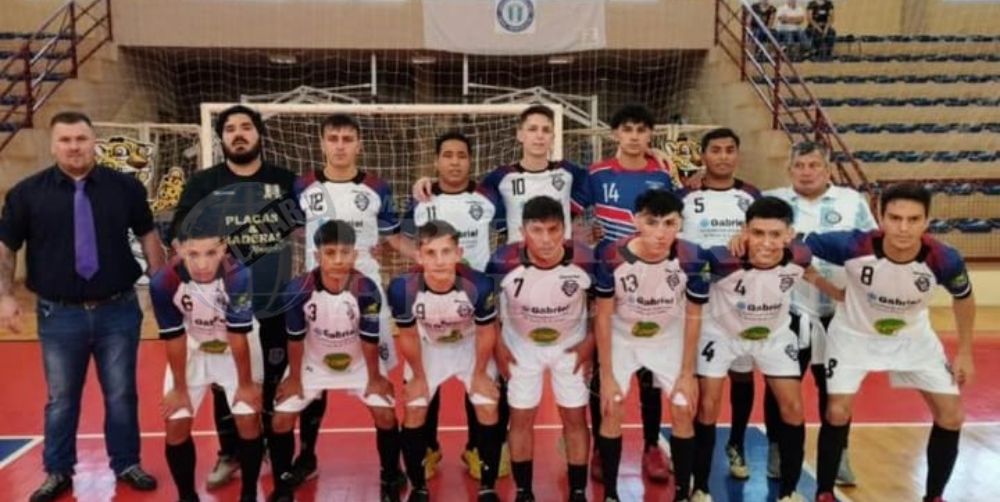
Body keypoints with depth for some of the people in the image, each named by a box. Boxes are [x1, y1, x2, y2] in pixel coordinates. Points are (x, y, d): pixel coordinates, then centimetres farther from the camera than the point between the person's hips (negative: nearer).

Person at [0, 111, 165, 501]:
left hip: (119, 311, 0)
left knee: (121, 395, 11)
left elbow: (148, 236, 7)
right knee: (61, 399, 14)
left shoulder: (125, 186, 1)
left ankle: (127, 464, 28)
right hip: (59, 315, 0)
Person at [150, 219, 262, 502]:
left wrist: (246, 384, -14)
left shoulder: (238, 277, -36)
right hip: (191, 351, 2)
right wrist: (179, 388, -7)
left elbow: (238, 336, -25)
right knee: (176, 424, -2)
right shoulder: (163, 283, -30)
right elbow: (174, 339, -17)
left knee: (248, 419, -8)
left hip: (235, 351, -1)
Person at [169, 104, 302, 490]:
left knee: (275, 378, 11)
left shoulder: (285, 181, 3)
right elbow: (180, 237, -1)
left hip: (276, 300, 0)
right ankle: (229, 454, 27)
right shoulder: (203, 183, 2)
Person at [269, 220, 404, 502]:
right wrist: (294, 377, -5)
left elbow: (370, 338, -17)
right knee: (281, 419, -4)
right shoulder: (298, 290, -28)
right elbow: (295, 337, -14)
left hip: (359, 362, 0)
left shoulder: (367, 290, -30)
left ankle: (391, 479, 13)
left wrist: (374, 377, -8)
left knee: (385, 414, -10)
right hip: (312, 362, 1)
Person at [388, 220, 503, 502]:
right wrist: (418, 377, -5)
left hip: (471, 347, 0)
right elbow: (408, 337, -16)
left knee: (489, 411, -5)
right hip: (428, 349, 1)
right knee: (414, 413, -2)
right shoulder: (403, 288, -35)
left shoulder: (479, 285, -37)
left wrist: (480, 374, -6)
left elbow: (486, 332, -17)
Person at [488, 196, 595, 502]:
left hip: (571, 345, 1)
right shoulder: (504, 262, -31)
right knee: (521, 418, 7)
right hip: (520, 346, 0)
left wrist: (590, 342, -6)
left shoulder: (585, 261, -29)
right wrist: (497, 346, -7)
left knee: (575, 418, 7)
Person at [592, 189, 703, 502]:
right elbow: (603, 316, -18)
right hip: (621, 338, -1)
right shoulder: (612, 257, -31)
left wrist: (687, 372, -8)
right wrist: (607, 375, -15)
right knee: (612, 410, -5)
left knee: (684, 410, -2)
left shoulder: (690, 259, -27)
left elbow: (693, 317, -11)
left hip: (669, 339, 1)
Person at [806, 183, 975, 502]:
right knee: (838, 412, -10)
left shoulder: (944, 260, -27)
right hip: (854, 334, -2)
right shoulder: (854, 246, -35)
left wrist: (965, 352, 1)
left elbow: (963, 298, -4)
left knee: (951, 416, 0)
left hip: (913, 337, 3)